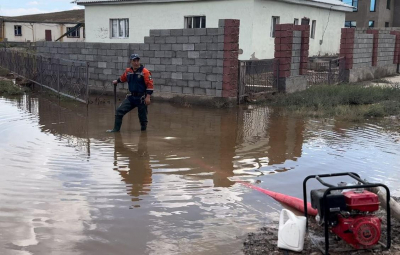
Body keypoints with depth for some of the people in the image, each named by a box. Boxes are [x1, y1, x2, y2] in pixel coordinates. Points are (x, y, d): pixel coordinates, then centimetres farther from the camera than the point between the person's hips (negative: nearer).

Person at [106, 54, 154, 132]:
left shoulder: (145, 72, -12)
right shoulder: (128, 71, 5)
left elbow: (150, 84, -15)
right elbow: (122, 78, 29)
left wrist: (148, 97, -18)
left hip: (142, 98, -5)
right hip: (131, 97, 5)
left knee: (142, 116, 5)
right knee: (119, 111, -1)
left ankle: (143, 129, 28)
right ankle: (116, 129, 9)